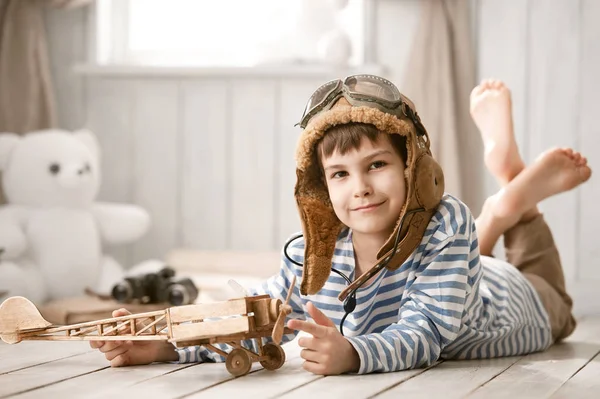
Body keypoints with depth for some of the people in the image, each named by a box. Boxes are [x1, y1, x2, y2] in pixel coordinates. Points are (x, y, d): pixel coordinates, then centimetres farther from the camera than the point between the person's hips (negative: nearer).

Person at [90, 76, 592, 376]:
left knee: (551, 300, 36)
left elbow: (423, 333, -55)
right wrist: (162, 345, -53)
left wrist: (352, 354, -75)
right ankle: (502, 208, 44)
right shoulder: (312, 259, -37)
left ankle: (520, 185, 43)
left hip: (511, 305, -2)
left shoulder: (444, 225, -49)